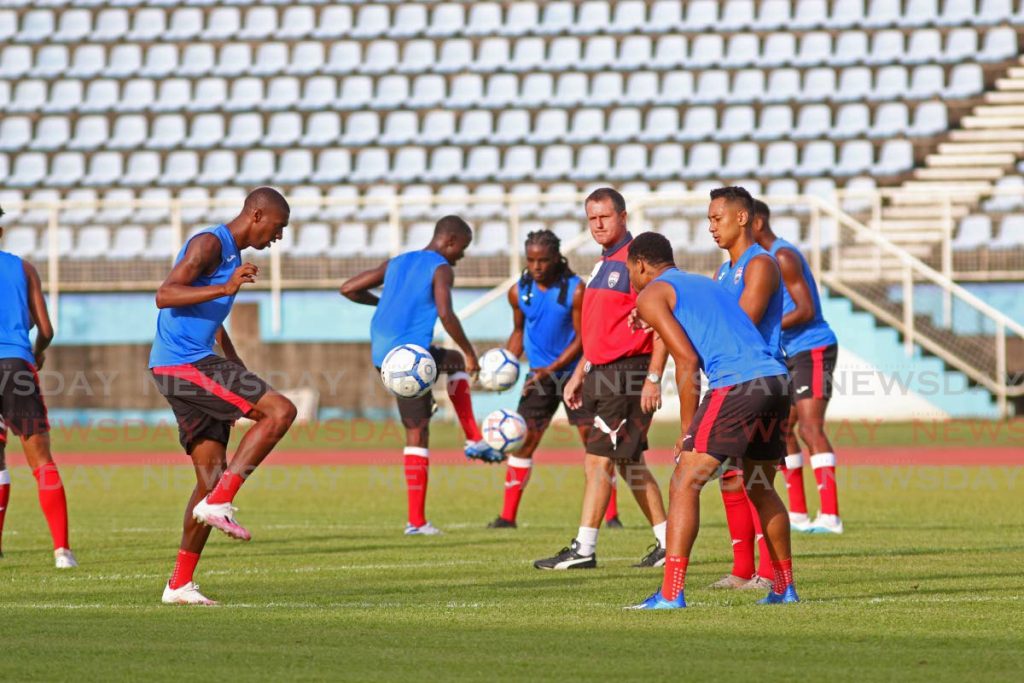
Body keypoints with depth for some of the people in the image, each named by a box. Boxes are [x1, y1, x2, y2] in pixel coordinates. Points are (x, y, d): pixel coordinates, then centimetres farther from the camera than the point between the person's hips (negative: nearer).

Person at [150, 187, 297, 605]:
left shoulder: (232, 254, 22)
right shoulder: (210, 244, -9)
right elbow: (164, 296, -22)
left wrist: (241, 373, 38)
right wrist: (225, 288, -31)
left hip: (195, 364, 10)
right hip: (183, 364, -10)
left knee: (212, 477, 7)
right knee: (280, 412, -18)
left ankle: (180, 584, 9)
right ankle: (218, 504, -17)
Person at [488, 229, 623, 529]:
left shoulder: (575, 290, -13)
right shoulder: (519, 292, 0)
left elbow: (582, 339, -12)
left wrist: (551, 370, -18)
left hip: (574, 372, -4)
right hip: (539, 375, 4)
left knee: (593, 437, -7)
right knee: (522, 441, -1)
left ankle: (611, 514, -2)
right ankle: (507, 516, 4)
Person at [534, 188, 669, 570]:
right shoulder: (604, 265, 18)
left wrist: (653, 378, -20)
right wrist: (579, 374, 23)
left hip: (628, 373, -10)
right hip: (603, 374, 10)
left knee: (598, 461, -10)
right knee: (628, 463, 12)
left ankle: (584, 549, -9)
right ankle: (667, 543, 17)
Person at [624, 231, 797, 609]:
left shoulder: (651, 295, 8)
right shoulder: (707, 284, 31)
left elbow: (687, 361, -3)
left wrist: (687, 431, 1)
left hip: (736, 383, -8)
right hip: (776, 378, 8)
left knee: (684, 485, -7)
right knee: (761, 490, 24)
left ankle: (671, 593, -16)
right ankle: (784, 587, 30)